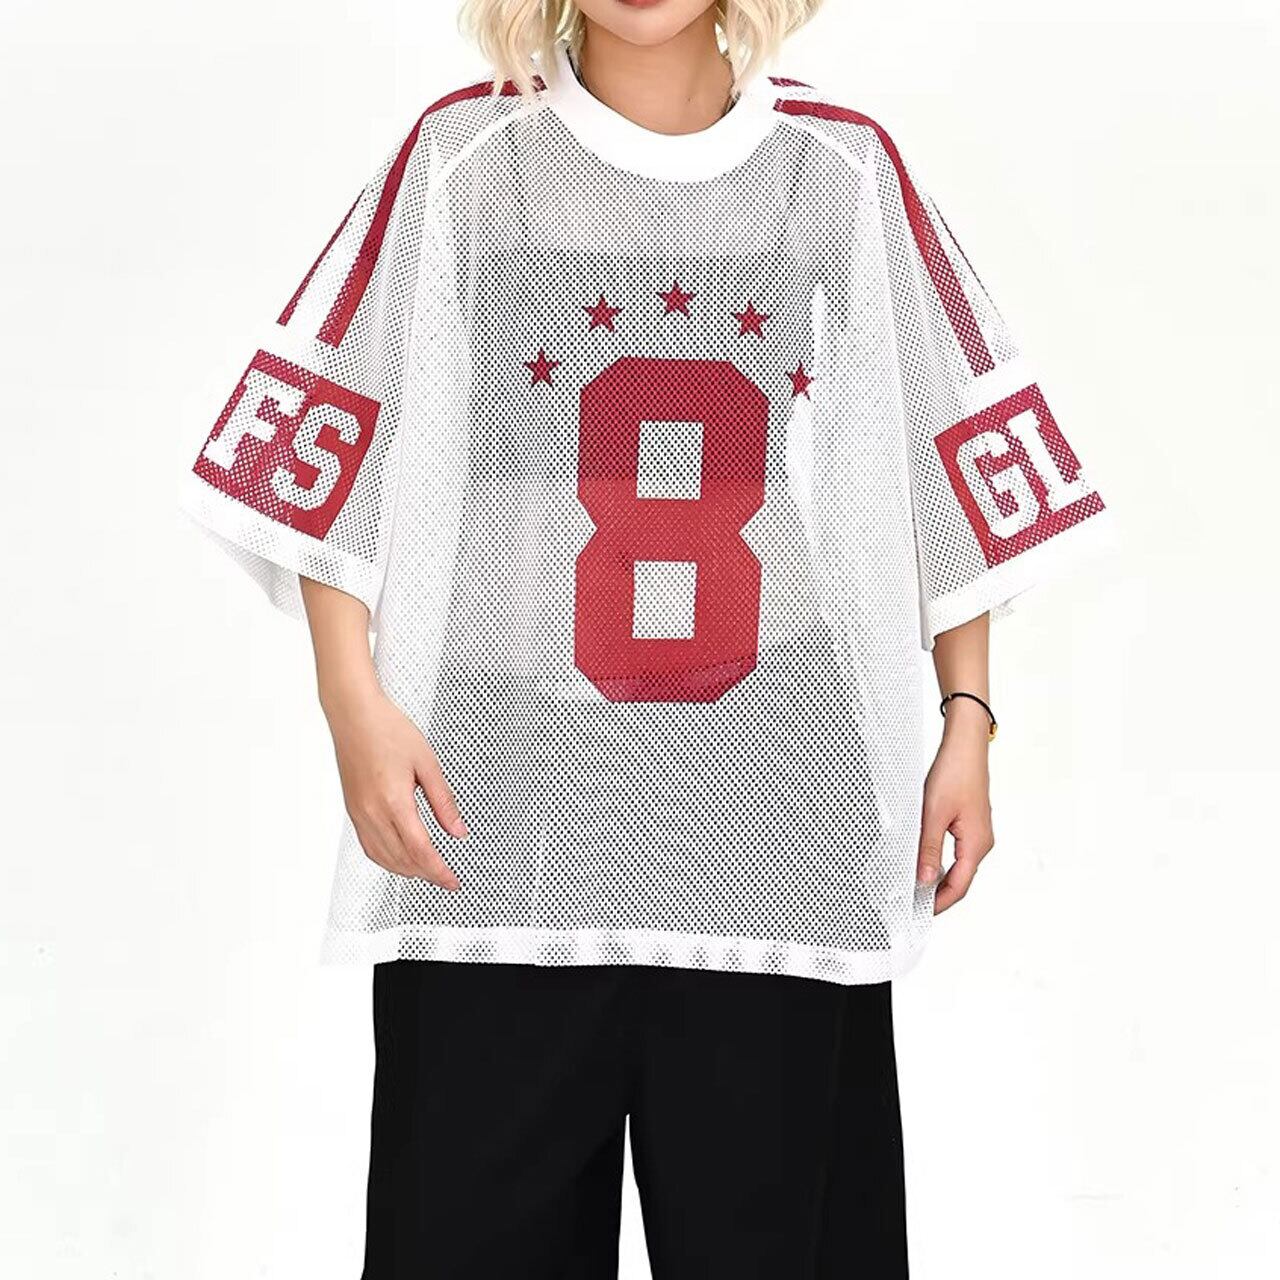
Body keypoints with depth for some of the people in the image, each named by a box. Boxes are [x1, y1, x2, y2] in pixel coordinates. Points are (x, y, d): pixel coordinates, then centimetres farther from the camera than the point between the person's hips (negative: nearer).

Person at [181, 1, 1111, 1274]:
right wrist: (355, 703, -6)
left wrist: (968, 719, 6)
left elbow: (956, 456, 11)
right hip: (503, 835, -1)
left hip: (786, 836, 1)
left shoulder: (845, 169, 8)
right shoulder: (462, 159, 5)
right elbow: (328, 452, 4)